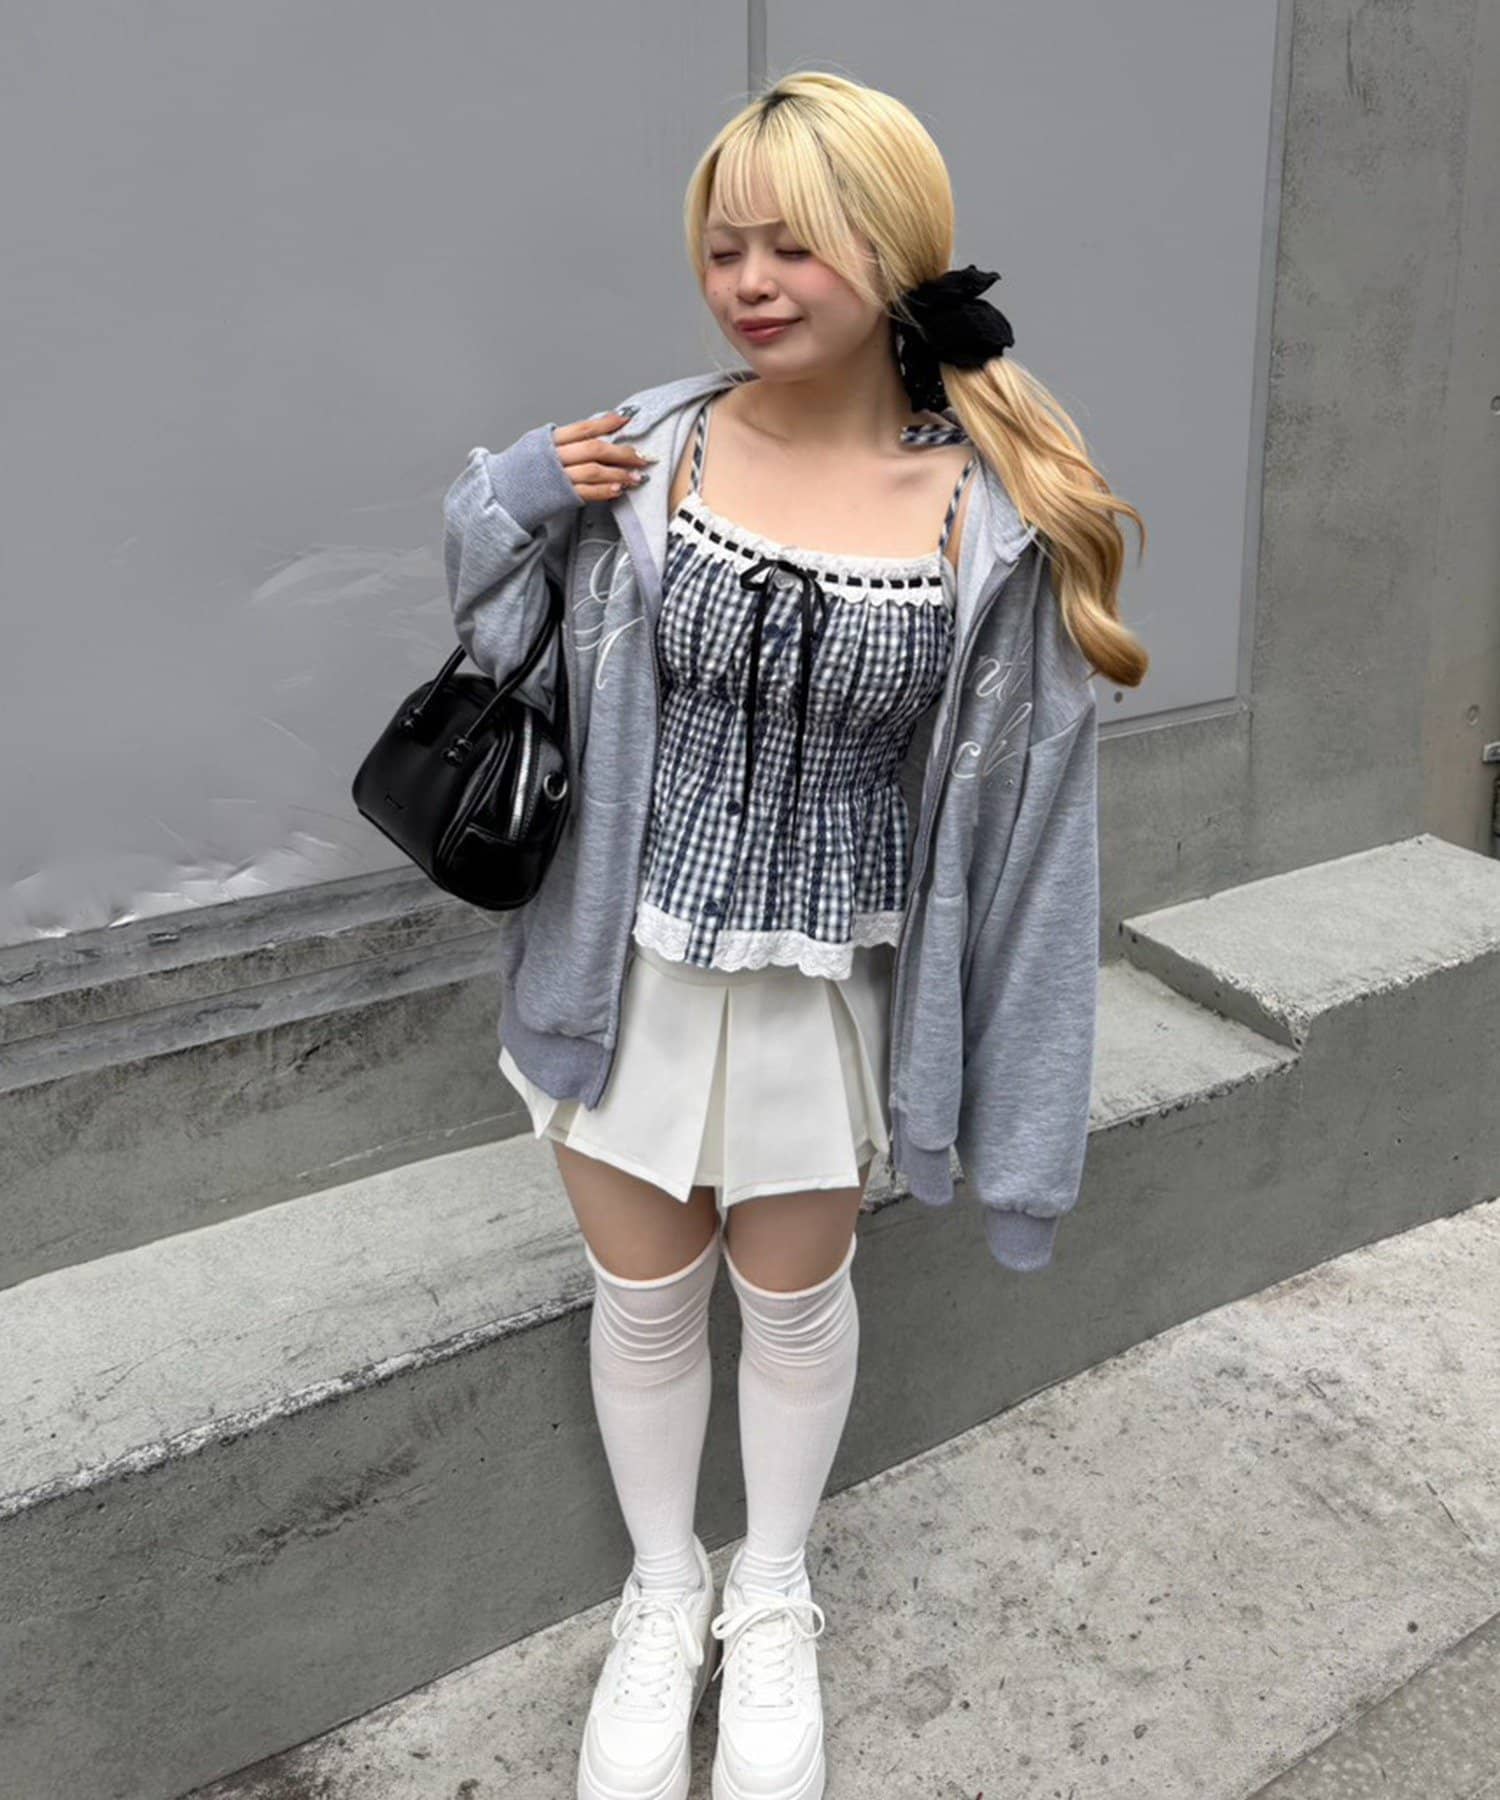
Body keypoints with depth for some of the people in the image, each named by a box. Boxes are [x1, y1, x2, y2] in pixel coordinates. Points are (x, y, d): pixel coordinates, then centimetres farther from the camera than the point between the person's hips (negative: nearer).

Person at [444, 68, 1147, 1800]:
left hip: (828, 989, -1)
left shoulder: (994, 515, -12)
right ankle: (662, 1595, 46)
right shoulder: (643, 450, -9)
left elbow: (1014, 799, -6)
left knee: (796, 1297, 19)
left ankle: (771, 1596, 48)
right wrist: (516, 499, -14)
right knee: (643, 1296, 17)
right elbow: (511, 647, 7)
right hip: (634, 963, 1)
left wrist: (1006, 1092, -4)